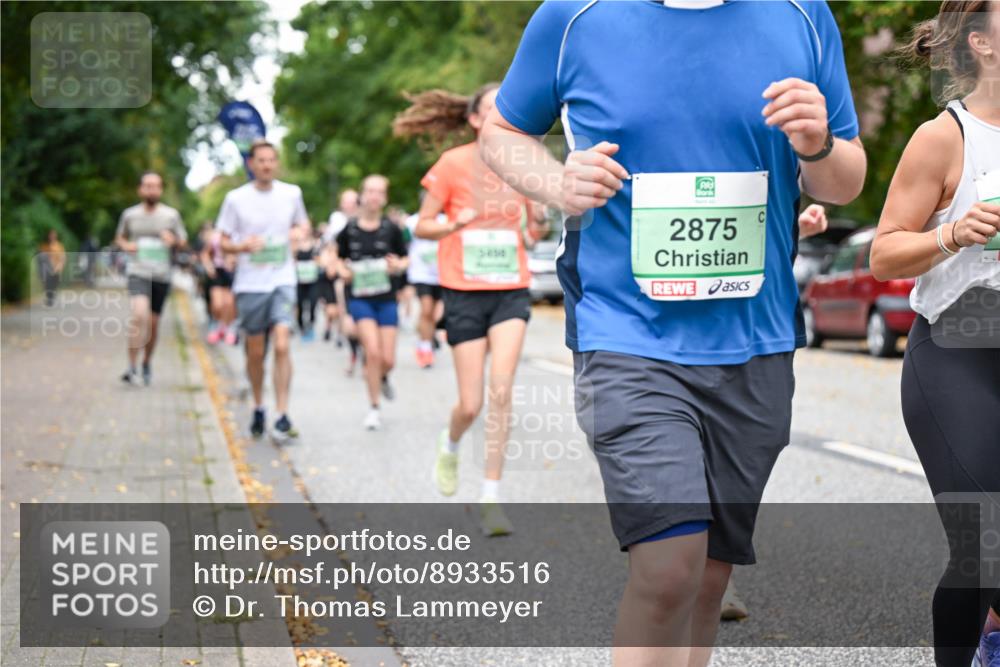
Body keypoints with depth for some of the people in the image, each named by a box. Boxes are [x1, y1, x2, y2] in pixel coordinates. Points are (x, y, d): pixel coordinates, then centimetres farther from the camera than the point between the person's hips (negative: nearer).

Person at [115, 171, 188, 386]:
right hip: (138, 272, -2)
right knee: (139, 315, -23)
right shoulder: (130, 214, 5)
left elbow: (183, 241, 11)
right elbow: (119, 238, 20)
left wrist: (173, 240, -11)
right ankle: (132, 367, -20)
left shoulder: (171, 215, 5)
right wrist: (125, 245, -3)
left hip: (162, 274, 2)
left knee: (153, 323, 9)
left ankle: (147, 363, 31)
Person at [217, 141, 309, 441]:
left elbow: (303, 224, 21)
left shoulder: (291, 194, 4)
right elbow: (224, 242, 3)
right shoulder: (236, 198, -1)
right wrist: (244, 245, -18)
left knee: (281, 346, -16)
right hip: (249, 284, 0)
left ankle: (282, 417, -14)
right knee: (255, 352, 8)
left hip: (282, 281, 0)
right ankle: (258, 408, 30)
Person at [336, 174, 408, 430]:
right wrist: (343, 271, -10)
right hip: (359, 297, -1)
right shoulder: (349, 230, -2)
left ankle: (382, 377, 40)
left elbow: (405, 259, 9)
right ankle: (373, 408, 0)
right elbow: (340, 258, 11)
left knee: (388, 359, 1)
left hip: (386, 298, 1)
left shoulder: (391, 229, -2)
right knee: (373, 351, -17)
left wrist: (398, 266, -13)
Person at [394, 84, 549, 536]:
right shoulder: (453, 163, -4)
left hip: (511, 290, 2)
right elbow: (422, 227, -1)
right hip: (465, 292, -2)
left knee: (501, 386, -16)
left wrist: (541, 223, -8)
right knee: (471, 404, 0)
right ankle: (449, 446, 37)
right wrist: (456, 223, -20)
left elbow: (535, 230, 15)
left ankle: (490, 498, -9)